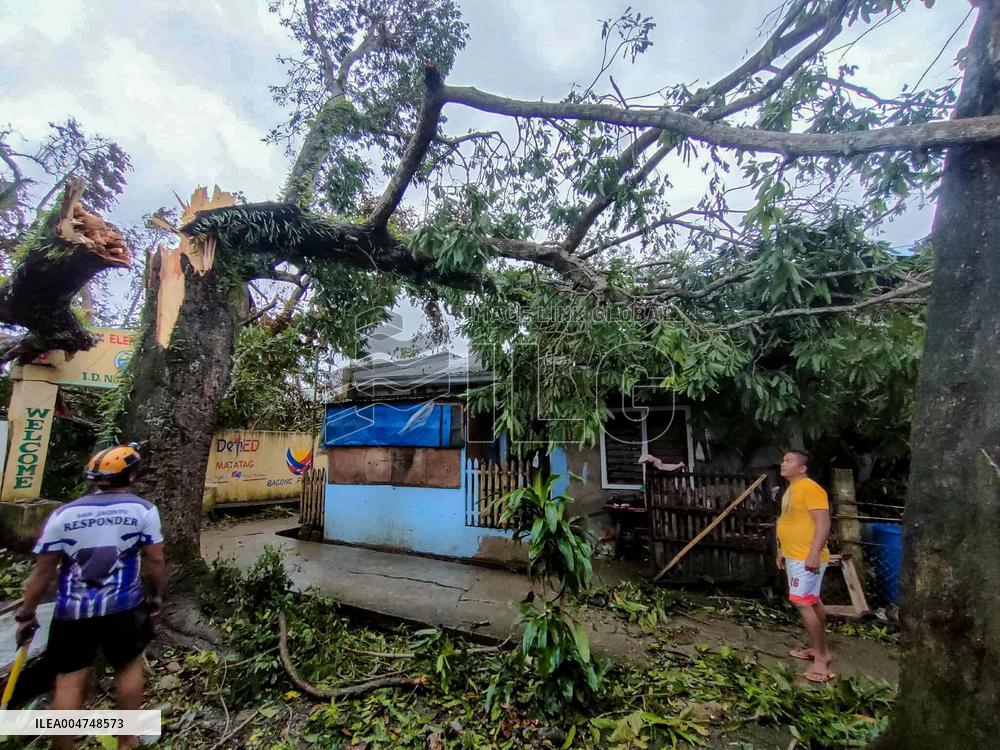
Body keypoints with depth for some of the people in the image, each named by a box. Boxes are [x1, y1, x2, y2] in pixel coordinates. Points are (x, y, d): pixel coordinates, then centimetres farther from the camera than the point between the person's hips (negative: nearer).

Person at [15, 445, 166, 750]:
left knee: (69, 680, 14)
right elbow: (155, 560, -7)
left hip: (71, 612, 2)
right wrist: (156, 595, 9)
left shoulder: (63, 514, -1)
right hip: (123, 607, -1)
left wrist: (26, 613, 14)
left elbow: (43, 570, 1)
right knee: (129, 666, 20)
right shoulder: (143, 510, -8)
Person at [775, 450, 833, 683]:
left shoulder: (810, 488, -17)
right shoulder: (792, 489, 13)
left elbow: (823, 523, -23)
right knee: (812, 602, 16)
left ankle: (821, 657, 1)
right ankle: (817, 649, 26)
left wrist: (814, 553, -28)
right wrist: (782, 550, 22)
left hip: (807, 558, -10)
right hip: (794, 556, 10)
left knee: (801, 602, -9)